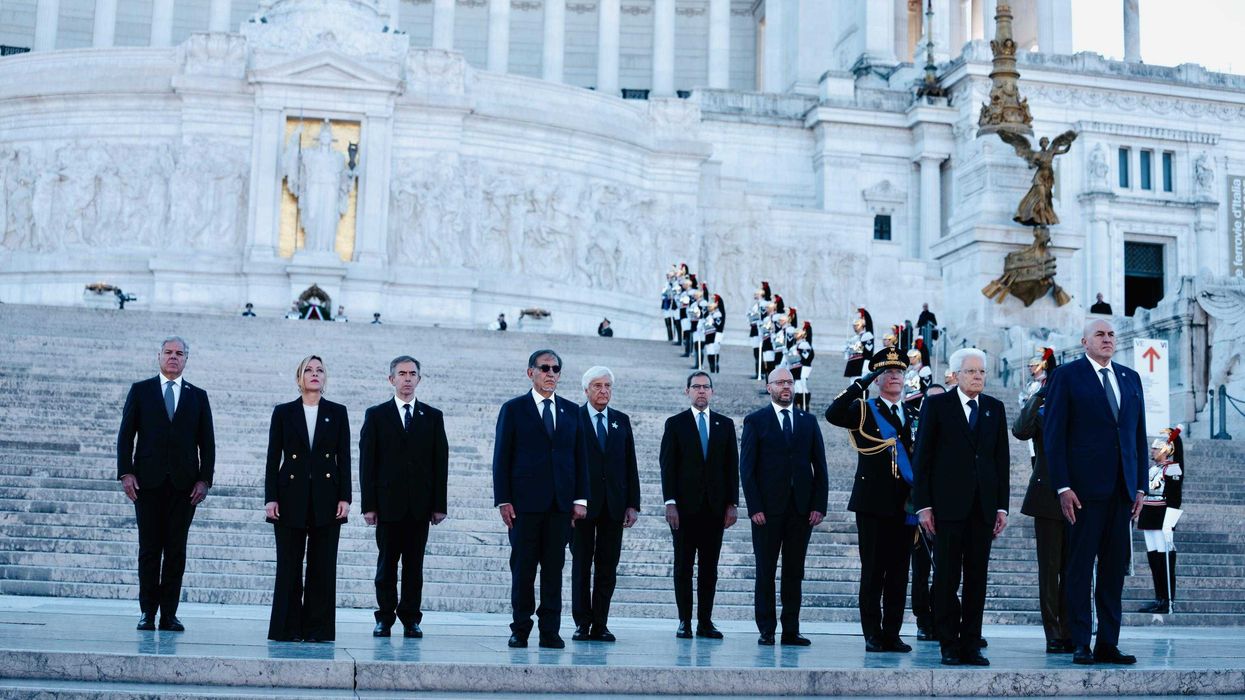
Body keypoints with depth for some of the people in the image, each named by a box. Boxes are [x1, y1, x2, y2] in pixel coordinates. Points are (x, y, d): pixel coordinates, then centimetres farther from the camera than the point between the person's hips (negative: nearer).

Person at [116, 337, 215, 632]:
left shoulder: (198, 396, 12)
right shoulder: (140, 391, 9)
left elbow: (207, 442, 10)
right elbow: (125, 435, 5)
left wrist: (204, 479, 0)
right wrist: (125, 473, -5)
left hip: (184, 484, 1)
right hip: (148, 481, -1)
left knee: (176, 550, 1)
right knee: (150, 548, 0)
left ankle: (169, 614, 5)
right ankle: (148, 612, 7)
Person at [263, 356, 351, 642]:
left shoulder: (337, 412, 8)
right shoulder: (283, 412, 7)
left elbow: (344, 458, 5)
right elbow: (273, 458, 4)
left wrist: (345, 498, -3)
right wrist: (270, 498, -4)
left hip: (326, 498, 1)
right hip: (291, 497, 0)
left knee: (323, 567, 2)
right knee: (289, 566, 2)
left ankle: (318, 629, 8)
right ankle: (287, 629, 8)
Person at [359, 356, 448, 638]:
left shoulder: (433, 417, 10)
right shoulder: (376, 415, 6)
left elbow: (441, 462, 7)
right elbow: (367, 462, 2)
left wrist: (439, 504, 1)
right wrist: (368, 504, -5)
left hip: (420, 505, 1)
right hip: (388, 502, -1)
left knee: (415, 565, 4)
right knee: (386, 563, 3)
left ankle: (411, 619, 10)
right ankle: (385, 618, 10)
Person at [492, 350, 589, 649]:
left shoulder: (571, 411, 13)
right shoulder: (513, 409, 4)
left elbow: (580, 457, 12)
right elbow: (501, 458, 1)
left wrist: (580, 498, 3)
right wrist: (503, 500, -7)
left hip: (561, 503, 3)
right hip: (525, 501, -2)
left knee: (554, 569, 3)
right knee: (523, 568, 1)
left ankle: (550, 631, 6)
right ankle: (520, 630, 9)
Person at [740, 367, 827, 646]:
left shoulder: (808, 421, 12)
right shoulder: (755, 421, 3)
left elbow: (819, 467, 10)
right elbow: (747, 468, -1)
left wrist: (819, 505, 0)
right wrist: (754, 507, -9)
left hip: (802, 509, 3)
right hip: (767, 509, -2)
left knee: (795, 573, 5)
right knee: (765, 572, 1)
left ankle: (791, 631, 9)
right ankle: (766, 630, 6)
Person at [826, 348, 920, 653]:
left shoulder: (915, 414, 15)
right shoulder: (863, 410, 2)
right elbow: (833, 414, -18)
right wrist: (861, 383, -16)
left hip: (906, 505, 4)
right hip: (873, 503, -4)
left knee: (899, 573, 6)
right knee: (872, 572, 0)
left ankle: (892, 633, 12)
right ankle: (872, 634, 6)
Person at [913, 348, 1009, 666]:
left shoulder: (995, 408, 13)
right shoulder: (936, 405, 2)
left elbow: (1002, 459, 12)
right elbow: (922, 457, 0)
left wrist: (1002, 506, 6)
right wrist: (923, 505, -6)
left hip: (983, 506, 3)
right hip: (948, 505, -3)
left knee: (977, 579, 4)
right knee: (946, 578, -1)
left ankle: (971, 646, 9)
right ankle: (949, 646, 6)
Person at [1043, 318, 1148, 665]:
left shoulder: (1130, 378, 16)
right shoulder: (1067, 376, 0)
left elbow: (1139, 435, 16)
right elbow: (1054, 435, -4)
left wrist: (1140, 485, 8)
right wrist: (1062, 487, -11)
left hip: (1122, 490, 5)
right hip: (1085, 489, -5)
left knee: (1114, 569, 7)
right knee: (1080, 568, -1)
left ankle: (1108, 644, 12)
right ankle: (1081, 645, 3)